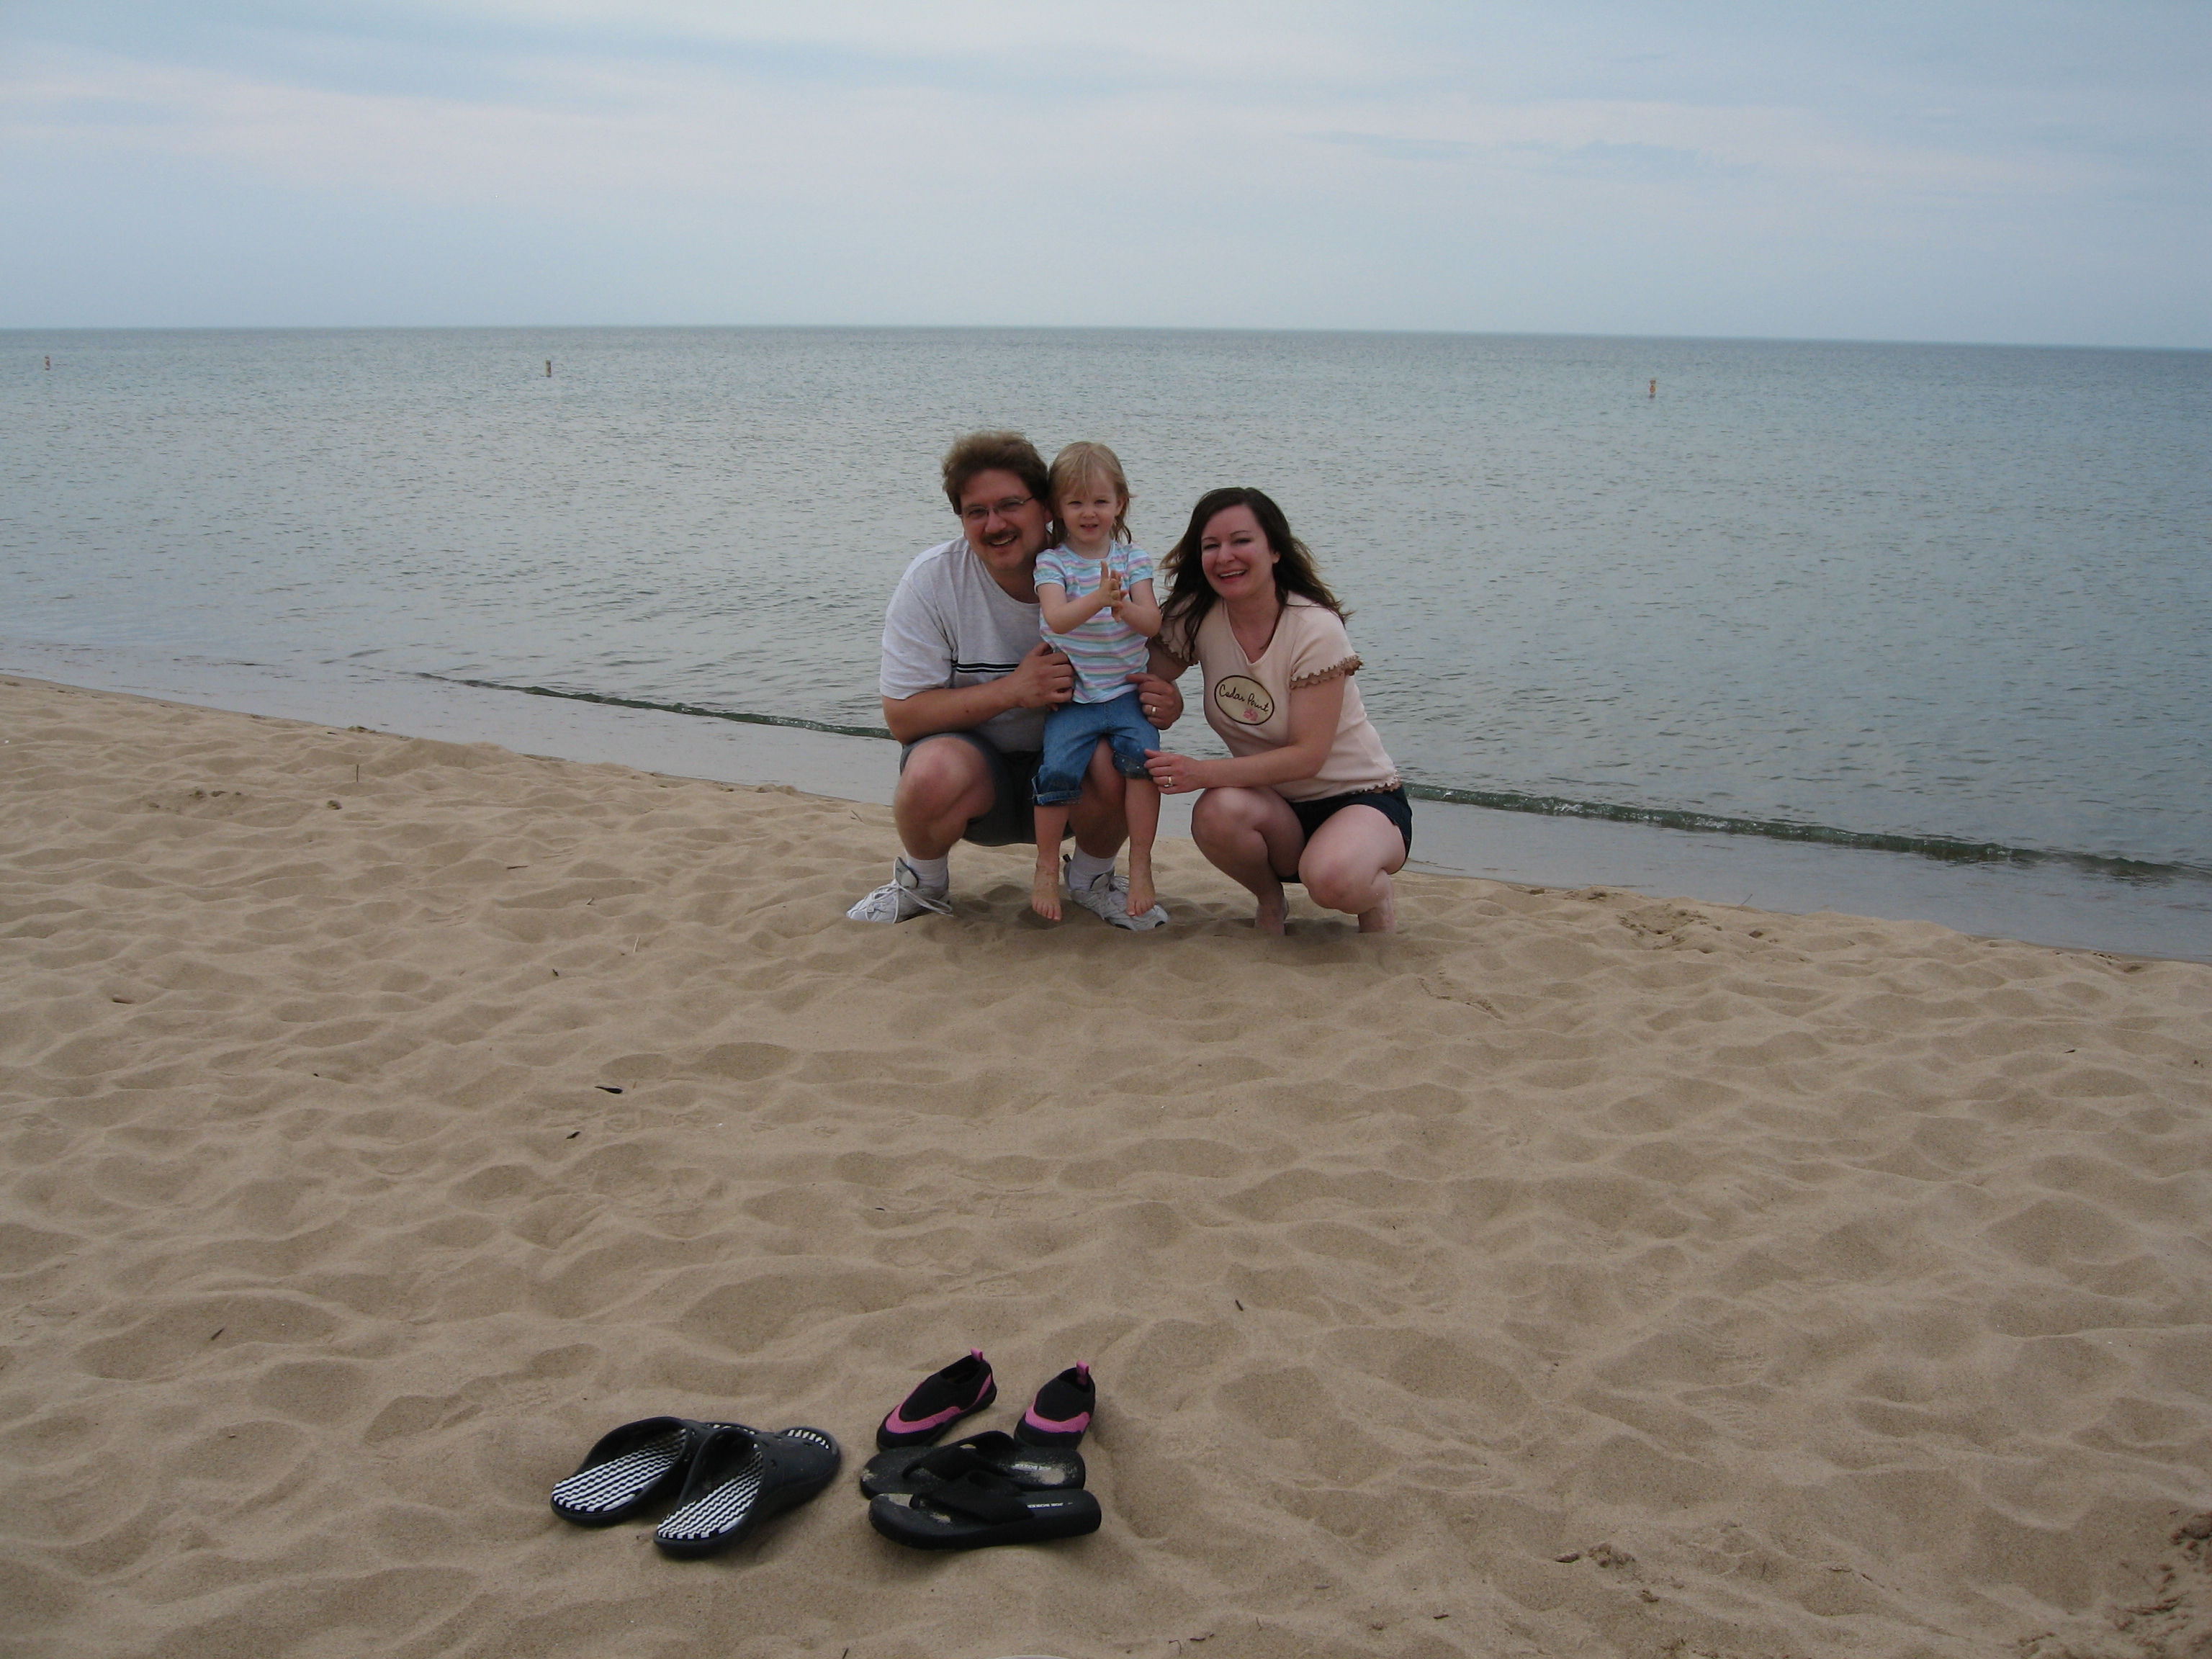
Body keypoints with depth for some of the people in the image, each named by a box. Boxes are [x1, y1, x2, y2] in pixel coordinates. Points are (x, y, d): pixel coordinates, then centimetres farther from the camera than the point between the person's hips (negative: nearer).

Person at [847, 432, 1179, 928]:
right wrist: (1014, 690, -26)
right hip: (969, 752, -2)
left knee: (1123, 766, -31)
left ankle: (1091, 878, 4)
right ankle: (920, 882, 1)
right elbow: (902, 716, -15)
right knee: (935, 776, -36)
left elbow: (1141, 680, 3)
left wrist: (1164, 703, -23)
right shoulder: (932, 580, -14)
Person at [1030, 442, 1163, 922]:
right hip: (1071, 698, -1)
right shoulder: (1052, 563, 1)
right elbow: (1056, 618, -17)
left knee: (1142, 754, -23)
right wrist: (1096, 599, -35)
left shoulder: (1134, 560, 7)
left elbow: (1152, 624, -3)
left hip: (1127, 692, 1)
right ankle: (1047, 869, 0)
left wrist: (1124, 606, -25)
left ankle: (1140, 865, -9)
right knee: (1058, 769, -20)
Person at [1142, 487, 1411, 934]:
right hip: (1275, 807, 4)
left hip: (1359, 799, -4)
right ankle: (1269, 899, -1)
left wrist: (1203, 772, -32)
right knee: (1217, 813, -32)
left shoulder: (1316, 630, -19)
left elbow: (1307, 755, -22)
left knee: (1331, 879, -37)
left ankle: (1376, 897, 0)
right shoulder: (1197, 618, -5)